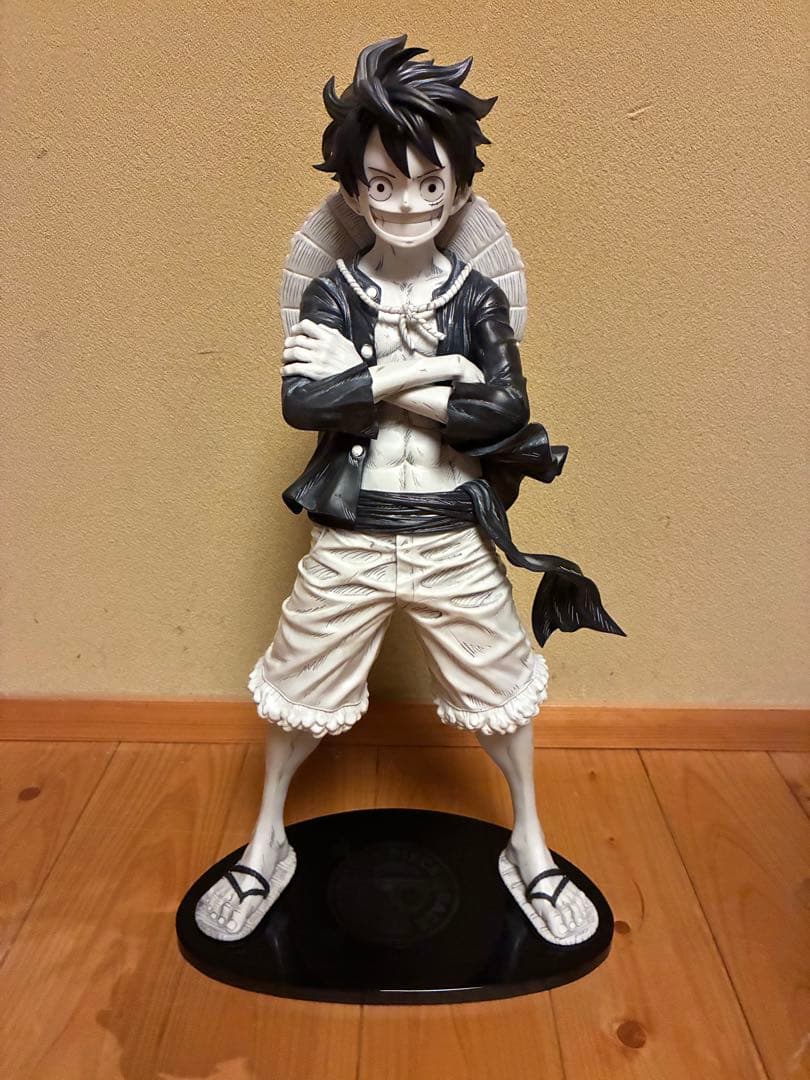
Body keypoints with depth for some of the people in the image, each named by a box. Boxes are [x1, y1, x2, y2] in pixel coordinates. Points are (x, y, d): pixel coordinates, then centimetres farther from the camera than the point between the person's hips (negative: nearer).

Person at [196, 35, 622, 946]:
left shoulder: (478, 301, -3)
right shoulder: (331, 297, -3)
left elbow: (507, 413, -16)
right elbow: (300, 401, -17)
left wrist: (368, 384, -17)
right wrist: (416, 370, -20)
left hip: (455, 540, 0)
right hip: (348, 540, 0)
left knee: (501, 691, 14)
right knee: (299, 692, 14)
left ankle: (529, 846, 41)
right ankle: (266, 846, 42)